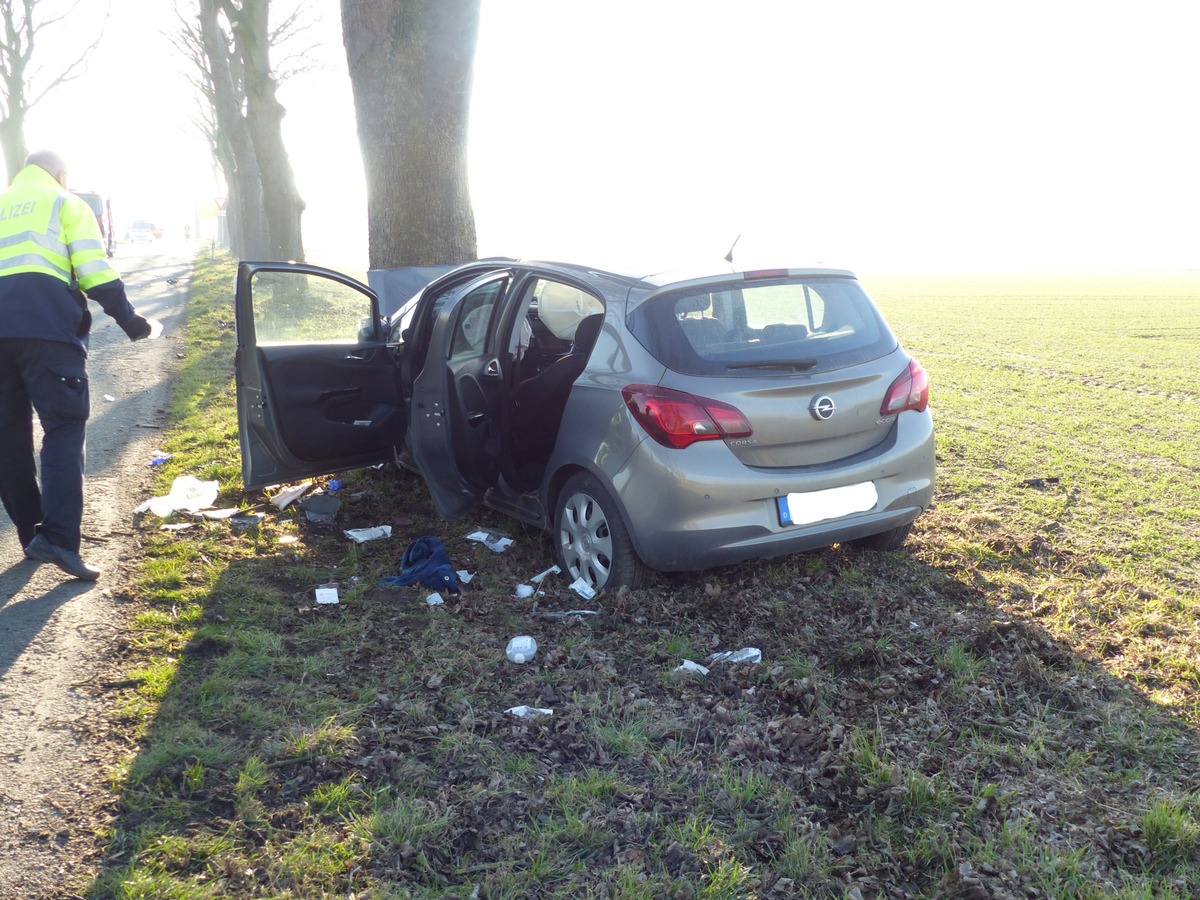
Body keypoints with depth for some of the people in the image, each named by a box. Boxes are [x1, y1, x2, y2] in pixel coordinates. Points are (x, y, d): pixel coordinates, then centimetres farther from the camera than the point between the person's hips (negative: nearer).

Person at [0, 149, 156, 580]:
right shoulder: (66, 203, 12)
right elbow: (95, 271, 0)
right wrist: (128, 318, 7)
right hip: (45, 326, -5)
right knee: (64, 427, -8)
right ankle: (58, 538, -21)